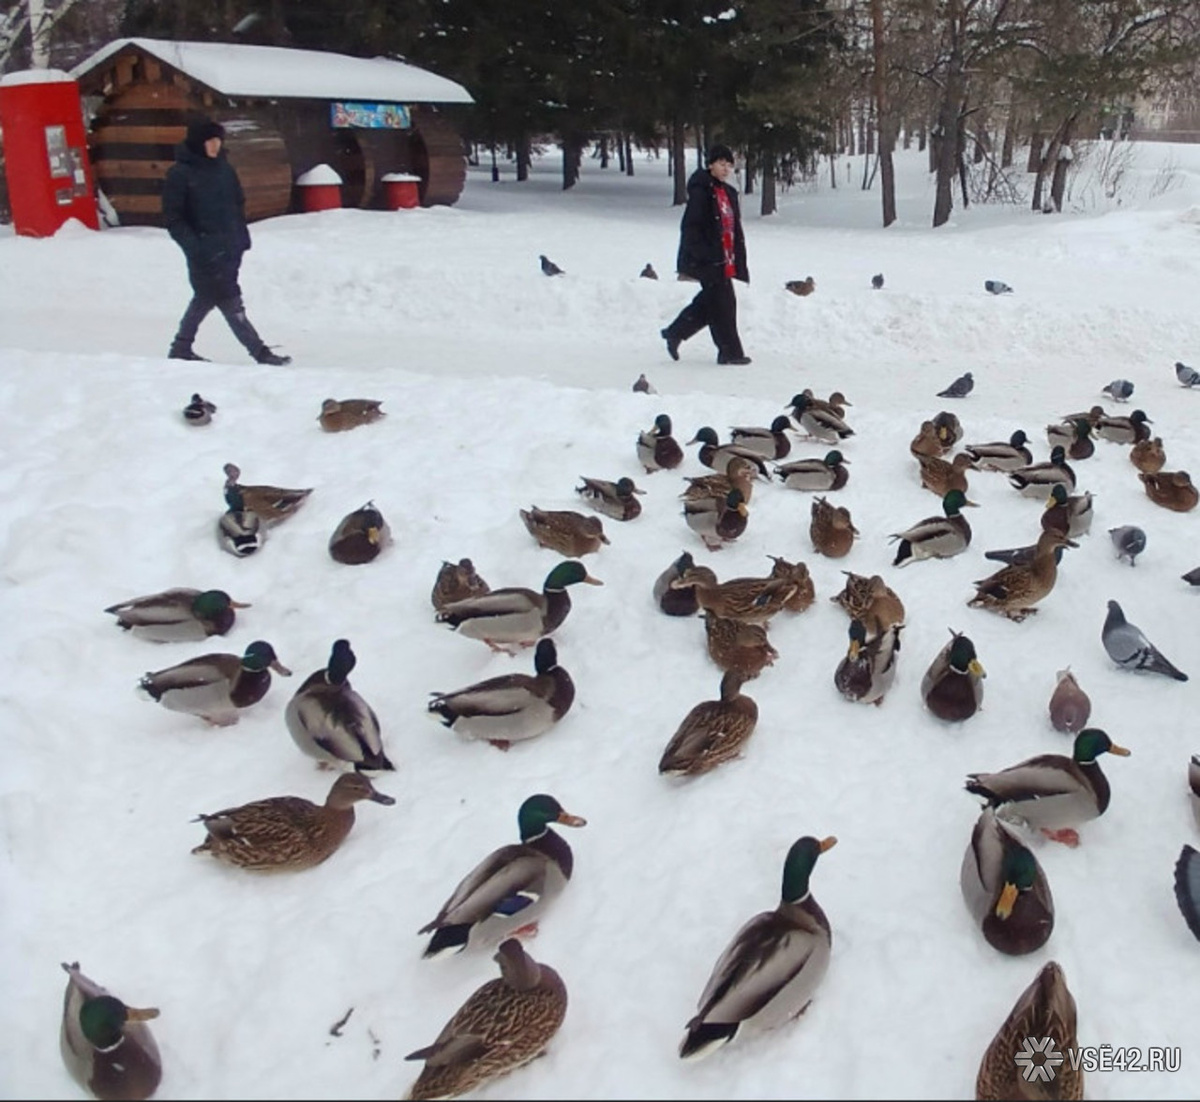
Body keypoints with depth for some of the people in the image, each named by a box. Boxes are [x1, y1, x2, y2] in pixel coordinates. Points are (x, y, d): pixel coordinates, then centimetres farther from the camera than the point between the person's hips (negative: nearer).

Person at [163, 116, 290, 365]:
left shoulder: (223, 168, 10)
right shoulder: (180, 174, -8)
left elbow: (238, 204, 19)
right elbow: (173, 217, -8)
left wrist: (241, 237, 9)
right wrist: (193, 246, -18)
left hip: (230, 248, 7)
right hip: (205, 252, -7)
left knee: (205, 298, 16)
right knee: (231, 303, -8)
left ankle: (181, 348, 30)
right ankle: (260, 352, -8)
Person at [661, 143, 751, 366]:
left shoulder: (728, 192, 16)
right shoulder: (700, 191, -11)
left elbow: (735, 230, 21)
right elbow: (690, 227, -16)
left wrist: (739, 260, 17)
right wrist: (704, 254, -21)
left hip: (723, 259, 9)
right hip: (707, 261, -9)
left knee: (709, 302, 15)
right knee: (723, 304, -6)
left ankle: (675, 333, 30)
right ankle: (730, 351, 3)